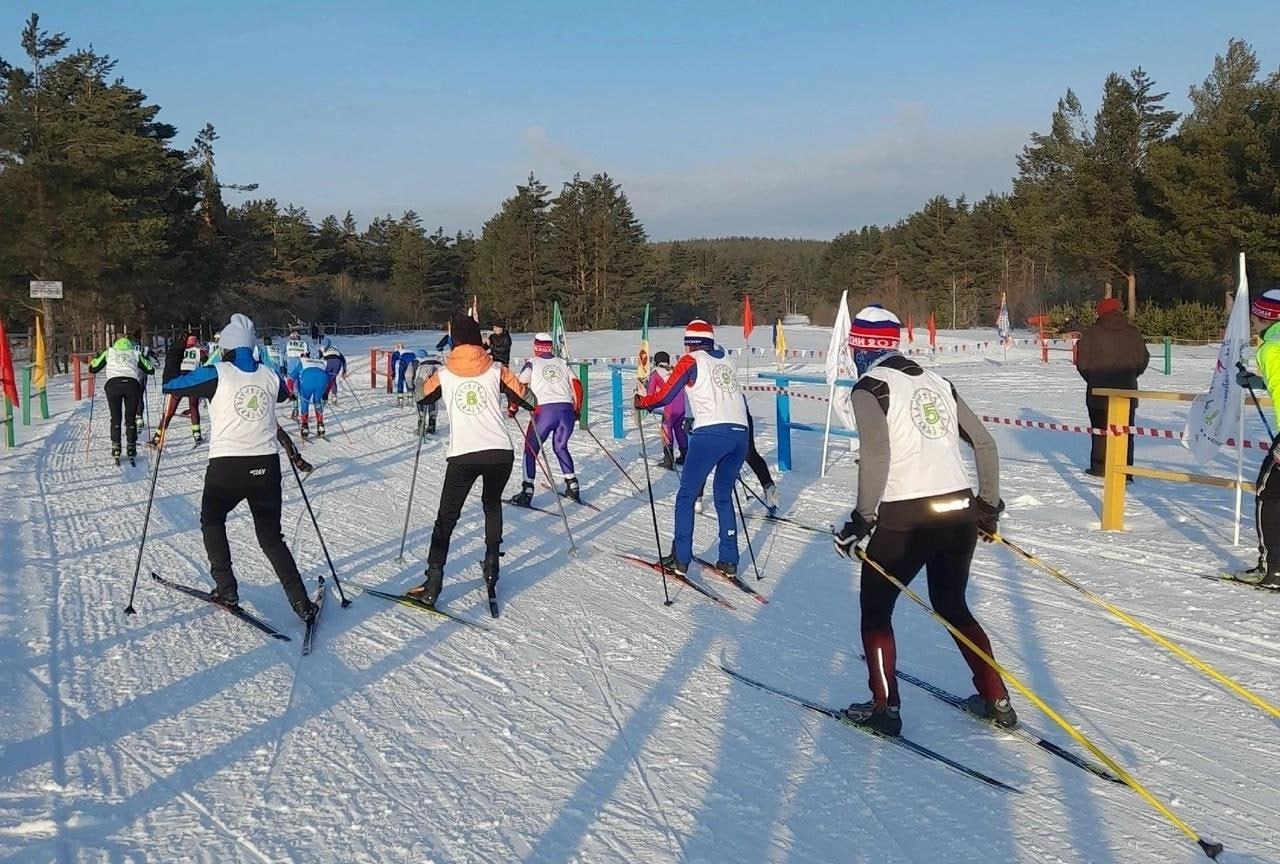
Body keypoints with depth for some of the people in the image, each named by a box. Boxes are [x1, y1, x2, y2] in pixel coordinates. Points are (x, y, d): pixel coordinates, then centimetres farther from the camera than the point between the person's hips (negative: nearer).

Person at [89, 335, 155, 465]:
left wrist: (95, 360, 46)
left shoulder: (109, 353, 24)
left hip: (113, 384, 0)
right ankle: (131, 447, 5)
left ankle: (115, 447, 2)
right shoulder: (135, 354, 25)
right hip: (132, 384, 0)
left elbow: (92, 369, 25)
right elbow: (150, 369, 31)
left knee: (115, 417, 10)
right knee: (130, 417, 10)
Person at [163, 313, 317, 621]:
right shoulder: (270, 376, 6)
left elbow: (171, 386, 5)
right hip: (267, 468, 3)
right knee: (271, 537, 13)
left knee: (212, 522, 25)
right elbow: (284, 394, 28)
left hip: (226, 468, -3)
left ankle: (226, 590, 17)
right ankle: (301, 603, 2)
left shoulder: (216, 374, -5)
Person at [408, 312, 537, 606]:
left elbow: (421, 400, 20)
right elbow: (529, 399, 7)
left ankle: (433, 584, 1)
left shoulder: (443, 375, 5)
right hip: (501, 453, 1)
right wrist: (529, 401, 30)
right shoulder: (496, 370, 3)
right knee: (492, 504, 26)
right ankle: (491, 565, 20)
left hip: (462, 457, -1)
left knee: (447, 517, 7)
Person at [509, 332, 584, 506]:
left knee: (531, 449, 9)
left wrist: (513, 408, 10)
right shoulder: (562, 363, 19)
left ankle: (527, 491, 0)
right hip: (567, 410, 4)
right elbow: (577, 386, 14)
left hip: (544, 410, -4)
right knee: (561, 447, 24)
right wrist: (577, 410, 25)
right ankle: (572, 486, 19)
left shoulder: (532, 363, 9)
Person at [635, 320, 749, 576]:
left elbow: (665, 396, 4)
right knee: (724, 497, 18)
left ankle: (680, 559, 5)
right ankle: (729, 561, 14)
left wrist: (641, 402, 21)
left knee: (686, 496, 7)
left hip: (711, 433, -5)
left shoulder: (691, 361, 6)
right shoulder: (727, 360, 20)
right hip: (740, 433, 5)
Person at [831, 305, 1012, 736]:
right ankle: (996, 700, 25)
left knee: (875, 609, 14)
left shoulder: (870, 386, -4)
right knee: (952, 606, 24)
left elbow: (876, 455, -19)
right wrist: (989, 505, 22)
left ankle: (884, 708, 14)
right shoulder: (936, 381, 15)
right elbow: (985, 444, 15)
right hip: (961, 513, 6)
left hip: (905, 520, -6)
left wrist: (862, 519, -14)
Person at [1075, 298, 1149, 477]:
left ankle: (1099, 467, 17)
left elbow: (1082, 363, -4)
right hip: (1127, 391, 1)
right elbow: (1143, 360, 7)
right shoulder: (1133, 333, 1)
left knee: (1100, 429, 12)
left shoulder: (1092, 333, -6)